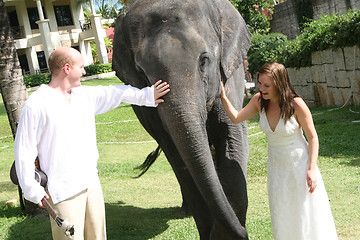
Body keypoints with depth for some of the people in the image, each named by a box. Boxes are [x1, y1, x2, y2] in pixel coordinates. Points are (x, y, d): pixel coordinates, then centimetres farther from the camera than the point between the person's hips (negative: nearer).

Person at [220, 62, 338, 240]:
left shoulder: (296, 104, -22)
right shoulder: (259, 100, -8)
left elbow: (312, 137, -14)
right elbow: (236, 118, -5)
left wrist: (312, 169, -17)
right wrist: (223, 97, -19)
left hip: (299, 163, -5)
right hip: (276, 165, 5)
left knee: (305, 214, 6)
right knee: (281, 215, 14)